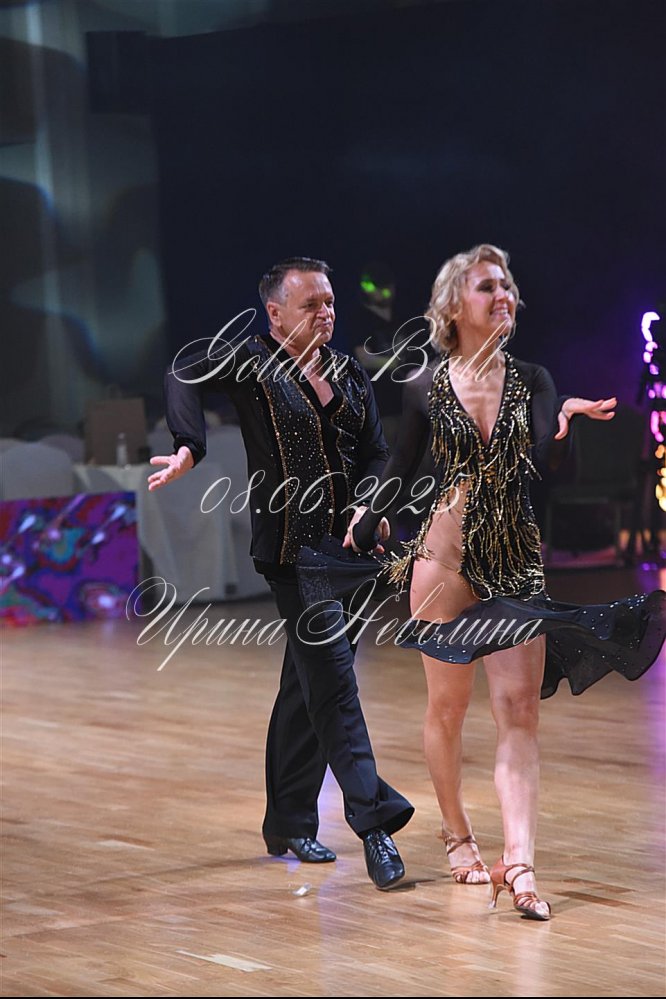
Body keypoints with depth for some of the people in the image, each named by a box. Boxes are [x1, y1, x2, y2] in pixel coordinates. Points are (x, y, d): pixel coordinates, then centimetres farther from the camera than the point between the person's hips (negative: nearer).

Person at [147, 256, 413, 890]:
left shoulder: (350, 374, 12)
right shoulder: (252, 361, -4)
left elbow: (375, 454, 12)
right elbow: (185, 376, -21)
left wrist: (368, 505, -9)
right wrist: (189, 449, -39)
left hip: (348, 546, 6)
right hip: (290, 548, -6)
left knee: (309, 683, 12)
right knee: (332, 679, -12)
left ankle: (288, 826, 21)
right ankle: (374, 820, -15)